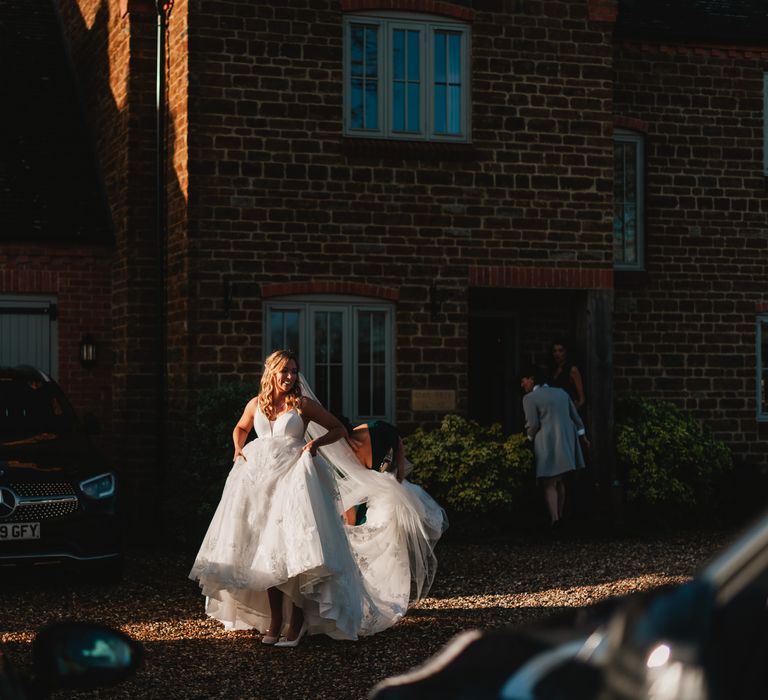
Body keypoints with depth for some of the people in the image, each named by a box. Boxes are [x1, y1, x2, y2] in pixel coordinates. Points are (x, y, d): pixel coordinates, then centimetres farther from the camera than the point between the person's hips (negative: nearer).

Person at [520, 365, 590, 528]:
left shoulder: (530, 398, -8)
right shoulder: (561, 392, 13)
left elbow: (533, 424, -12)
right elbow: (575, 416, 16)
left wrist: (530, 437, 7)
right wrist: (582, 436, 25)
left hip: (546, 444, -6)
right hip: (566, 441, 6)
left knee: (548, 483, -3)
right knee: (560, 481, 17)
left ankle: (554, 518, -14)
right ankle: (560, 515, 20)